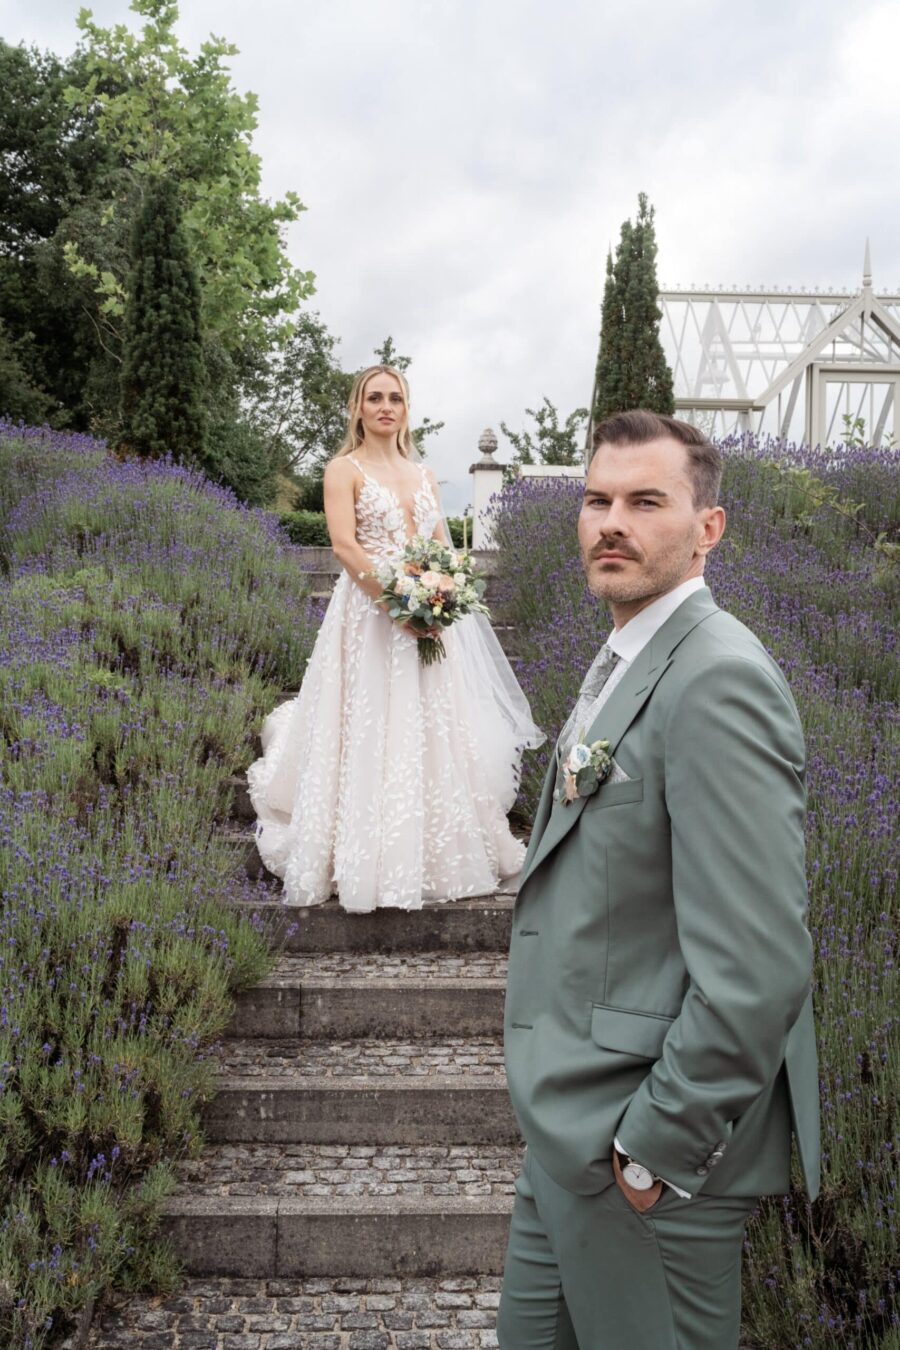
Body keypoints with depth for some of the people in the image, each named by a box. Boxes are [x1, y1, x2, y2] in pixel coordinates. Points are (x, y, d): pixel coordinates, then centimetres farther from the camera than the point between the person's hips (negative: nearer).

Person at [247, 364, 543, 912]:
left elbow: (443, 548, 13)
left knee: (432, 732, 8)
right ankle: (373, 862, 5)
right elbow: (345, 545, -12)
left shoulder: (423, 473, 17)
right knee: (372, 737, -3)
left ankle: (434, 853, 21)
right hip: (371, 610, -5)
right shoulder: (345, 469, 1)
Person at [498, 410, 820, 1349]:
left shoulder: (717, 680, -22)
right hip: (571, 1131, 9)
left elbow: (756, 970, -27)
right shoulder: (623, 666, 10)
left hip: (652, 1161, -9)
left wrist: (655, 1148, -18)